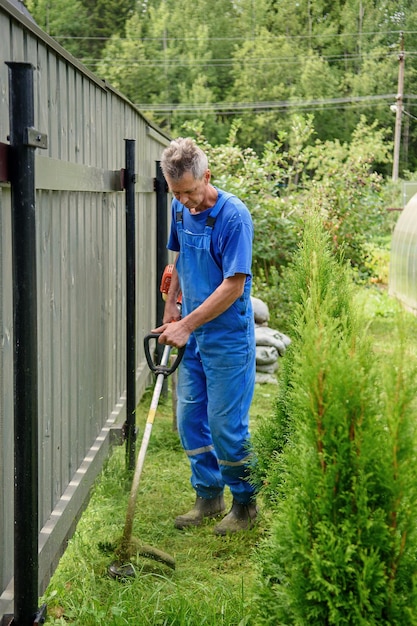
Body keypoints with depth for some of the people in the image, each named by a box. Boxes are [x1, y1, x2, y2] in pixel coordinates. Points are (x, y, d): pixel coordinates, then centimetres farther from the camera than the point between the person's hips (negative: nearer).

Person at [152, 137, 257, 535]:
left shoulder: (233, 216, -19)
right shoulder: (180, 209, 5)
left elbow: (234, 285, -21)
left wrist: (186, 324, -20)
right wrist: (171, 307, 13)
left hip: (228, 337, -7)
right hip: (191, 336, 7)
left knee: (226, 425, -1)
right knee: (189, 419, 11)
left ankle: (245, 505, 17)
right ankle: (208, 497, 26)